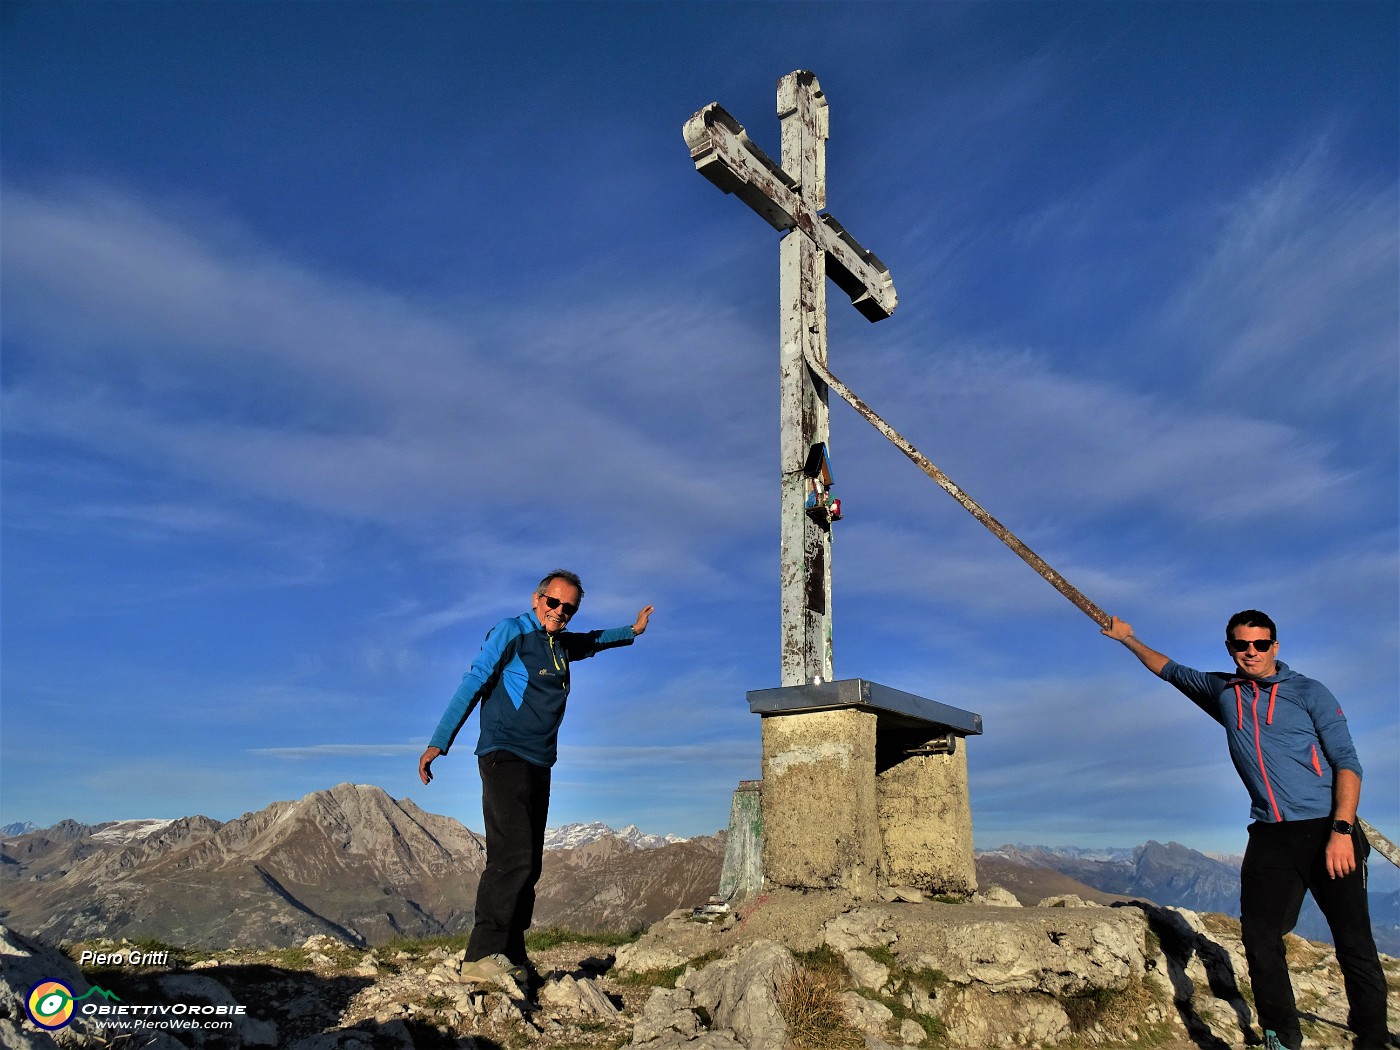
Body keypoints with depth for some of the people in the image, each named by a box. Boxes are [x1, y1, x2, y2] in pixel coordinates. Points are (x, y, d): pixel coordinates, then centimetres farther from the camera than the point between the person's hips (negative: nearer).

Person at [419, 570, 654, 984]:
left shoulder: (562, 644, 19)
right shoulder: (511, 632, -3)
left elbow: (593, 641, 43)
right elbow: (472, 683, -10)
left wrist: (633, 630, 44)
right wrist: (439, 742, -17)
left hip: (538, 764, 8)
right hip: (505, 757, -8)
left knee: (527, 864, 7)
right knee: (513, 857, -19)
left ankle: (513, 959, 13)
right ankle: (482, 956, -17)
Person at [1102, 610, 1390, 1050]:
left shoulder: (1309, 692, 2)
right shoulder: (1222, 691, 12)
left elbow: (1347, 762, -4)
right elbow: (1170, 669, 29)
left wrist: (1341, 830, -13)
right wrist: (1129, 639, 35)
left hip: (1326, 830, -3)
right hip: (1269, 837, 3)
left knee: (1355, 946, -3)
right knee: (1260, 940, -2)